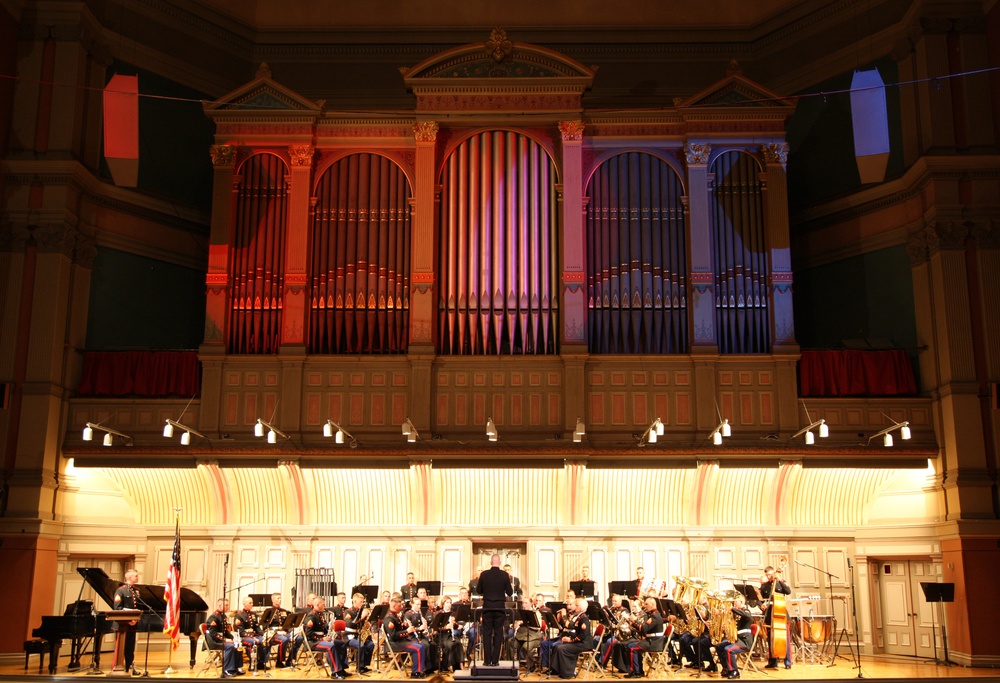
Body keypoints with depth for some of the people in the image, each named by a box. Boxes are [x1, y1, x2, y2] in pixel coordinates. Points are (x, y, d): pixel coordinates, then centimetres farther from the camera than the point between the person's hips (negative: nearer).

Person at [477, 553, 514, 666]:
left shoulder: (484, 574, -4)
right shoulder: (505, 575, -7)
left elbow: (479, 590, 5)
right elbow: (509, 593, -4)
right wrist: (511, 588, 18)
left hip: (487, 607, 1)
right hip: (500, 607, 0)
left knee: (486, 634, 6)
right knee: (498, 634, 6)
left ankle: (487, 660, 6)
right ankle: (495, 660, 5)